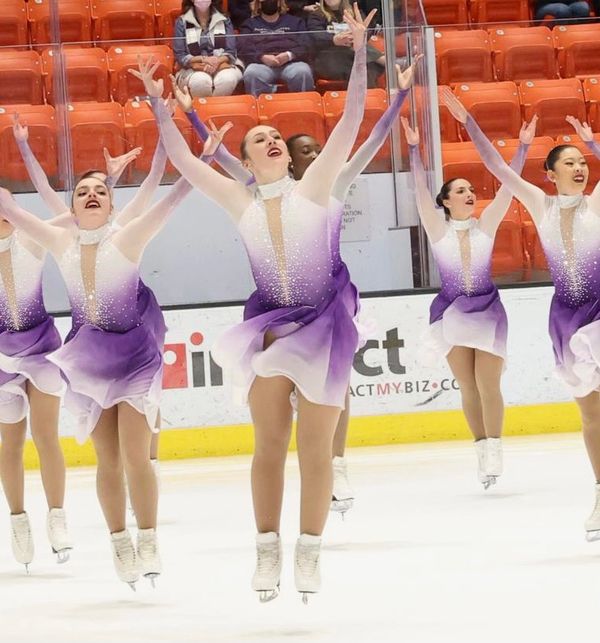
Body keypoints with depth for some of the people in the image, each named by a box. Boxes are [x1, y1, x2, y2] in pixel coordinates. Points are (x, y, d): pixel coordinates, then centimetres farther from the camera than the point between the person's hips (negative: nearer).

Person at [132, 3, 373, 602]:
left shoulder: (314, 186, 0)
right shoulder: (242, 203, 5)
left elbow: (351, 120, -7)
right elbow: (183, 161, 5)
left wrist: (359, 50, -13)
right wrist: (158, 102, 0)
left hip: (323, 327, -2)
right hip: (267, 327, 2)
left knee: (315, 447, 2)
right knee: (270, 445, 4)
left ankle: (308, 551, 9)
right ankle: (267, 548, 10)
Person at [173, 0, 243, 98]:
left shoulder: (224, 21, 10)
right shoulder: (182, 22, 5)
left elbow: (231, 52, 4)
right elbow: (180, 56, 0)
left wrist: (217, 61, -18)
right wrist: (204, 59, -17)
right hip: (193, 68, -1)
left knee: (228, 78, -36)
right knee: (200, 81, -38)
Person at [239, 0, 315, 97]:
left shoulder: (295, 21, 26)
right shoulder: (250, 24, 26)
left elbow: (305, 46, 11)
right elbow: (245, 49, 9)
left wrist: (289, 55, -11)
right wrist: (262, 57, -12)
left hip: (291, 62, 0)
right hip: (262, 63, 0)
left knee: (302, 72, -36)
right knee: (251, 74, -37)